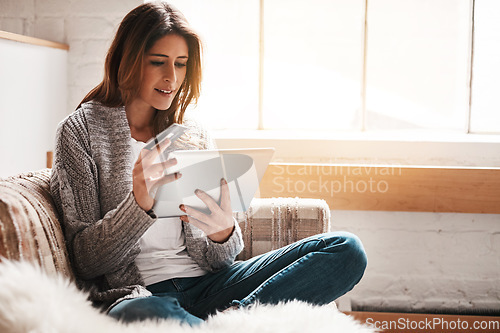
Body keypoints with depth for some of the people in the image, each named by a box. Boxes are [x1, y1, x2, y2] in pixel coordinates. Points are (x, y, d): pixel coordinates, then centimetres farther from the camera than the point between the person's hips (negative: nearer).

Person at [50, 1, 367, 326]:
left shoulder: (195, 135, 14)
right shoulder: (82, 130, 3)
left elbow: (217, 260, 11)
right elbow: (85, 261, -4)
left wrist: (223, 233, -14)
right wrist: (139, 205, -22)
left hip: (207, 285, 5)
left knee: (346, 250, -11)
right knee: (138, 314, -43)